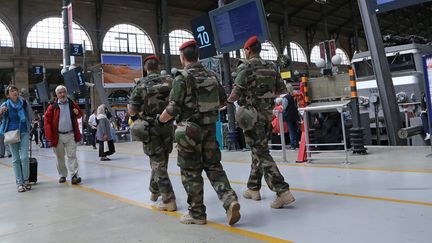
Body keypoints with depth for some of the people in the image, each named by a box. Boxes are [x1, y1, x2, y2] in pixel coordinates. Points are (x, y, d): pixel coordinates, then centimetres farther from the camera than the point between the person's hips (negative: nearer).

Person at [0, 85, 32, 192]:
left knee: (24, 157, -7)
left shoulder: (24, 103, 1)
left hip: (24, 132, 0)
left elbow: (29, 117, 15)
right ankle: (19, 183, 10)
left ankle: (26, 180, 8)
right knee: (16, 159, 4)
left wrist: (28, 127, 16)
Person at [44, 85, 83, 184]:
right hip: (58, 136, 0)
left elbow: (80, 115, 20)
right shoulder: (53, 106, -1)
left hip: (70, 135, 0)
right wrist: (49, 135, -12)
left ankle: (74, 176, -5)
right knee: (60, 157, 11)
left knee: (72, 155, -4)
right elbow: (47, 120, -3)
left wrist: (77, 113, -6)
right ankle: (62, 175, 24)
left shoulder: (72, 104, 6)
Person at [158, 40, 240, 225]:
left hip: (189, 130, -5)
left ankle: (197, 214, 16)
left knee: (191, 173, 6)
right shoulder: (211, 76, 6)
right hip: (210, 128, 5)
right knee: (214, 167, 14)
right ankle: (230, 200, -4)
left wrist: (160, 119, 3)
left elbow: (173, 108, -14)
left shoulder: (182, 78, -11)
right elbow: (223, 100, 14)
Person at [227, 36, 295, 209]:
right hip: (268, 113, 7)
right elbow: (281, 90, 13)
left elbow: (237, 92, -15)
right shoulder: (270, 66, 12)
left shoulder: (246, 67, -8)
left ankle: (283, 191, -13)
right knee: (259, 150, 15)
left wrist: (229, 100, 5)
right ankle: (253, 188, 25)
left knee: (261, 152, -7)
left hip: (252, 113, -7)